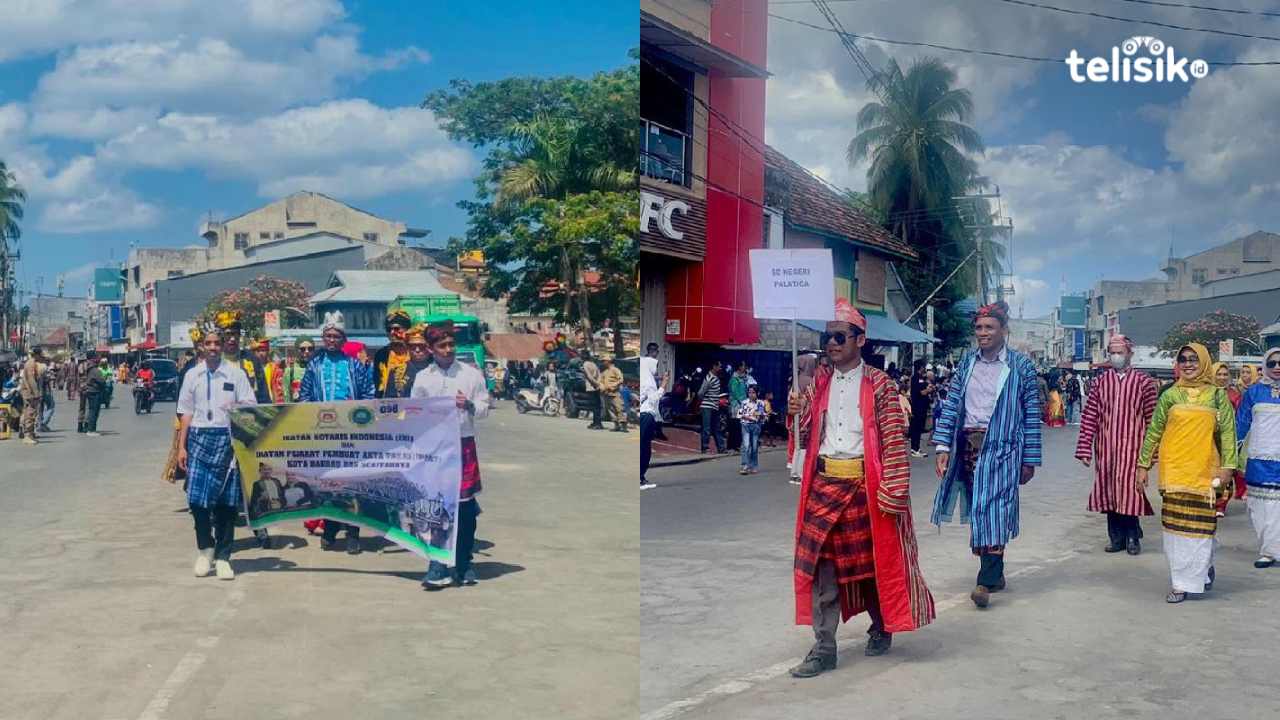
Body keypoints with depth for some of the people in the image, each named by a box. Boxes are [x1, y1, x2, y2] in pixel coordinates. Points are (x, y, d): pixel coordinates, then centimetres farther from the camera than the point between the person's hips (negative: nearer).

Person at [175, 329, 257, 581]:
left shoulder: (236, 374, 2)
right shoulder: (192, 375, 10)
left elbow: (250, 408, 4)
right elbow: (187, 411, 12)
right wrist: (182, 446, 8)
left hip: (227, 439, -2)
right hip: (198, 437, 2)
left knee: (227, 501, 1)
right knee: (197, 496, -4)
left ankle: (222, 557, 12)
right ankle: (204, 550, 16)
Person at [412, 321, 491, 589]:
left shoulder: (471, 374, 4)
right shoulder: (422, 378, 6)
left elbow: (484, 408, 5)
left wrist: (469, 405, -15)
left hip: (464, 444, 0)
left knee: (465, 506, 3)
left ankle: (463, 564, 15)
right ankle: (439, 566, 5)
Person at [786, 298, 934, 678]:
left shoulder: (879, 385, -4)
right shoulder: (818, 383, 10)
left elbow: (895, 440, -9)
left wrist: (893, 491, -15)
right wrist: (798, 413, -7)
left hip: (865, 485, -4)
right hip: (823, 484, 4)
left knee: (874, 560, 11)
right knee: (821, 563, 0)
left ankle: (881, 627, 35)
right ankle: (824, 648, 7)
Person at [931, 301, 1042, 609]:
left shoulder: (1021, 366, -1)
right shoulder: (967, 362, 9)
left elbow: (1032, 415, 0)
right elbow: (951, 406, 7)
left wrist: (1030, 460, -2)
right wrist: (943, 447, -1)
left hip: (1000, 447, -4)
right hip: (967, 445, 4)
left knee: (993, 510, -10)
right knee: (977, 511, 8)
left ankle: (986, 581, -8)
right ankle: (995, 573, 21)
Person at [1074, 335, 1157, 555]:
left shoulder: (1144, 382, 0)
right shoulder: (1100, 382, 6)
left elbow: (1151, 419, -1)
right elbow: (1089, 417, 3)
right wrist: (1084, 449, -1)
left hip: (1132, 449, -3)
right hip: (1105, 449, 3)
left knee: (1129, 492, -4)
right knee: (1109, 492, 7)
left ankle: (1132, 538, 13)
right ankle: (1116, 537, 19)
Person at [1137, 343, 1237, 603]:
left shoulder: (1217, 395, 5)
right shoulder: (1170, 395, 6)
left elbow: (1228, 431, 3)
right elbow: (1154, 431, 9)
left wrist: (1227, 466, -6)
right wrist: (1143, 465, 6)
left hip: (1204, 470, -1)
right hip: (1173, 470, 1)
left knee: (1200, 524, 0)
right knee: (1174, 523, 1)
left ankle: (1202, 569, 19)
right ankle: (1180, 583, 9)